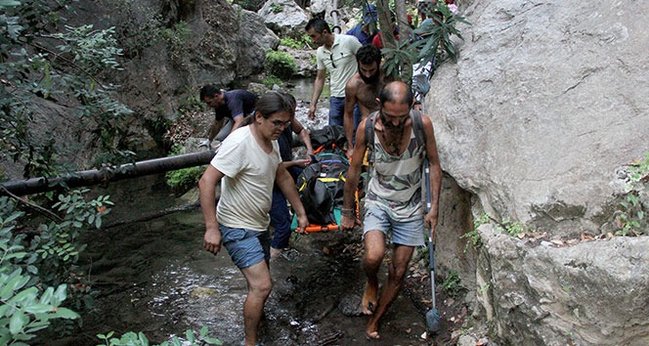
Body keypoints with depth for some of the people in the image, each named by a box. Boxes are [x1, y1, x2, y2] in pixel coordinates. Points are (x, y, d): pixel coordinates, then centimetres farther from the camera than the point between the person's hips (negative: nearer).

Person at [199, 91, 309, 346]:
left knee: (259, 281, 23)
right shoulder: (239, 143, -26)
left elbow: (283, 177, 16)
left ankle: (255, 313, 49)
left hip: (259, 224, 9)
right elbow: (206, 182, -29)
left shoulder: (272, 141, 2)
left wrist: (300, 212, 16)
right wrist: (212, 228, -31)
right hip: (237, 227, -9)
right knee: (262, 285, -15)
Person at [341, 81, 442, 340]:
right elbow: (354, 170, -5)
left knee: (398, 272, 7)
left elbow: (434, 164, -5)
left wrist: (434, 208, -8)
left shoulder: (422, 124, -20)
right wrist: (347, 211, 3)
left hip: (410, 207, 1)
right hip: (378, 201, -1)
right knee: (374, 256, -27)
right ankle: (371, 283, 10)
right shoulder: (367, 127, -19)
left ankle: (374, 321, 31)